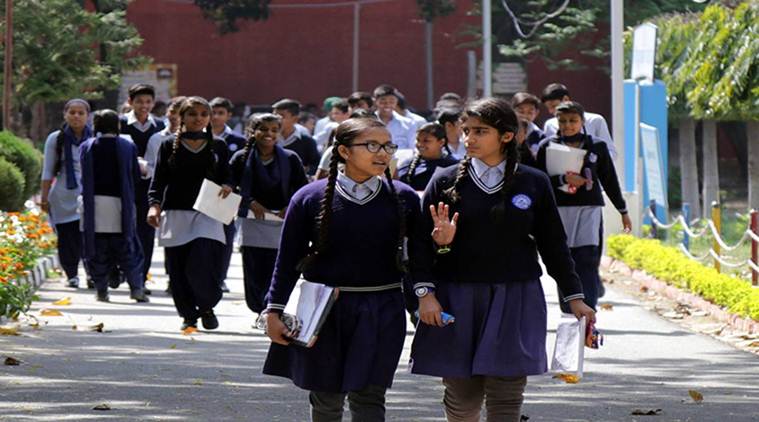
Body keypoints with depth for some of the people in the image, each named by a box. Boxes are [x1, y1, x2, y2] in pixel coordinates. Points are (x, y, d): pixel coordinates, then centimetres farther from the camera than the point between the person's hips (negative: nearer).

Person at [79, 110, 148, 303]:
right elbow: (136, 177, 3)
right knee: (128, 249, 6)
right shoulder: (128, 147, -2)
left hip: (93, 205, 1)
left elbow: (84, 177, 6)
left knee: (97, 251, 7)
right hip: (119, 202, -1)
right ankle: (136, 287, 0)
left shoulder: (87, 147, 1)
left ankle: (101, 290, 6)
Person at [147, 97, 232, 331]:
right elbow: (159, 180, 3)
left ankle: (207, 308, 8)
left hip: (207, 215, 0)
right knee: (178, 271, -1)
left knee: (202, 266, -15)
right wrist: (155, 204, -13)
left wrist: (227, 187, -10)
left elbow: (226, 177, 14)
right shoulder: (170, 146, 7)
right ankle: (189, 315, 15)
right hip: (176, 215, 1)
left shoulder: (218, 147, 11)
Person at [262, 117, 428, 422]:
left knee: (369, 396, -5)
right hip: (325, 311, 0)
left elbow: (418, 256, 4)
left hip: (381, 313, 0)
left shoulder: (403, 199, 0)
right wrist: (274, 311, 1)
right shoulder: (310, 198, -3)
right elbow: (288, 260, 2)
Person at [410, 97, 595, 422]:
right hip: (458, 300, 0)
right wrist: (425, 294, -11)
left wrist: (574, 298, 9)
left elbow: (553, 245, 10)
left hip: (516, 302, 0)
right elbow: (422, 243, 2)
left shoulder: (534, 183, 4)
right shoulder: (446, 182, 2)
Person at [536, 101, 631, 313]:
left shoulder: (596, 147, 8)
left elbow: (609, 180, 15)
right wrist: (563, 180, -16)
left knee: (587, 260, -13)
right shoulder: (547, 147, 5)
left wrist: (623, 211, 20)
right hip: (559, 209, 1)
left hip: (589, 209, -1)